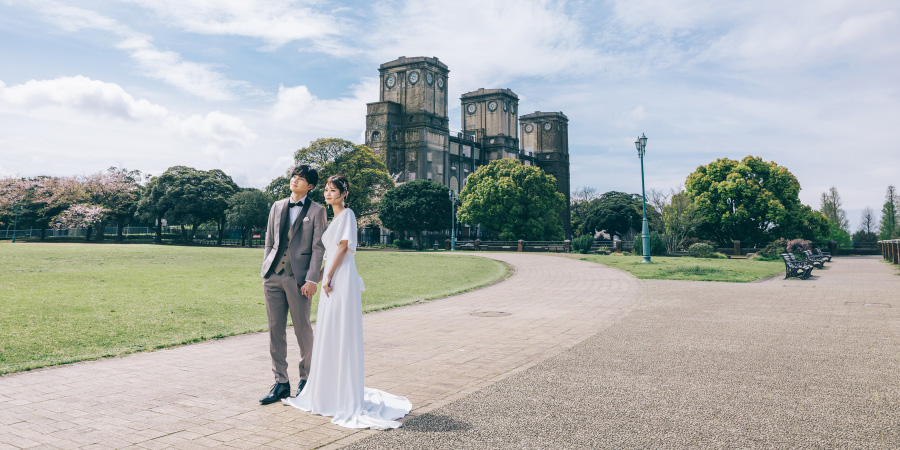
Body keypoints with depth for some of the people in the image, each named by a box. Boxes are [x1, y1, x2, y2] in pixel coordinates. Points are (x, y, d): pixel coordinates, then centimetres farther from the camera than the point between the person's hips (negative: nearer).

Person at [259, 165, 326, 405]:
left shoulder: (316, 211, 0)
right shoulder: (277, 207, 14)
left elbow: (318, 248, -4)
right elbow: (269, 241, 17)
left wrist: (312, 280, -11)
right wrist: (266, 270, 10)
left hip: (298, 278, -4)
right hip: (274, 275, 5)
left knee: (303, 330, 3)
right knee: (275, 330, 6)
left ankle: (306, 378, 21)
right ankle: (281, 383, 16)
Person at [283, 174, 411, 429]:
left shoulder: (347, 214, -6)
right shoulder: (334, 218, 21)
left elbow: (343, 247, -13)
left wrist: (328, 277, -15)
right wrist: (322, 276, 17)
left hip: (342, 280, -9)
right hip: (333, 281, 9)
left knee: (342, 336, -6)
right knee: (328, 336, 13)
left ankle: (348, 399, 1)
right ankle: (329, 392, 23)